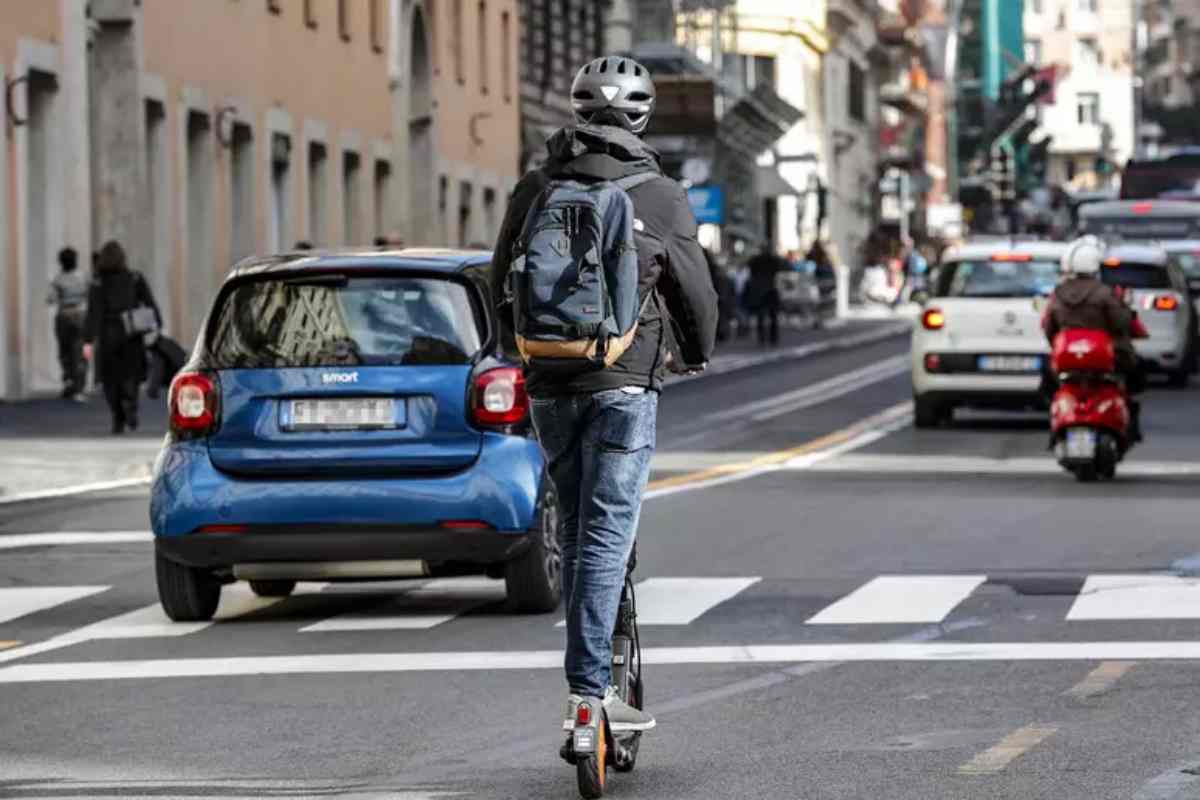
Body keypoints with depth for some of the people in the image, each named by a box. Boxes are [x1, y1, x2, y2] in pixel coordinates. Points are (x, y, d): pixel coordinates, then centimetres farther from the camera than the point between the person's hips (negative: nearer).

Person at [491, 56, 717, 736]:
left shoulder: (536, 189, 6)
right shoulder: (663, 196, -4)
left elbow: (502, 285, 15)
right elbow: (696, 289, 4)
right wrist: (698, 353, 24)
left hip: (550, 385, 4)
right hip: (625, 380, -4)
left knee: (578, 532, 16)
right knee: (607, 534, -6)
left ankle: (590, 672, 19)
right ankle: (590, 688, -13)